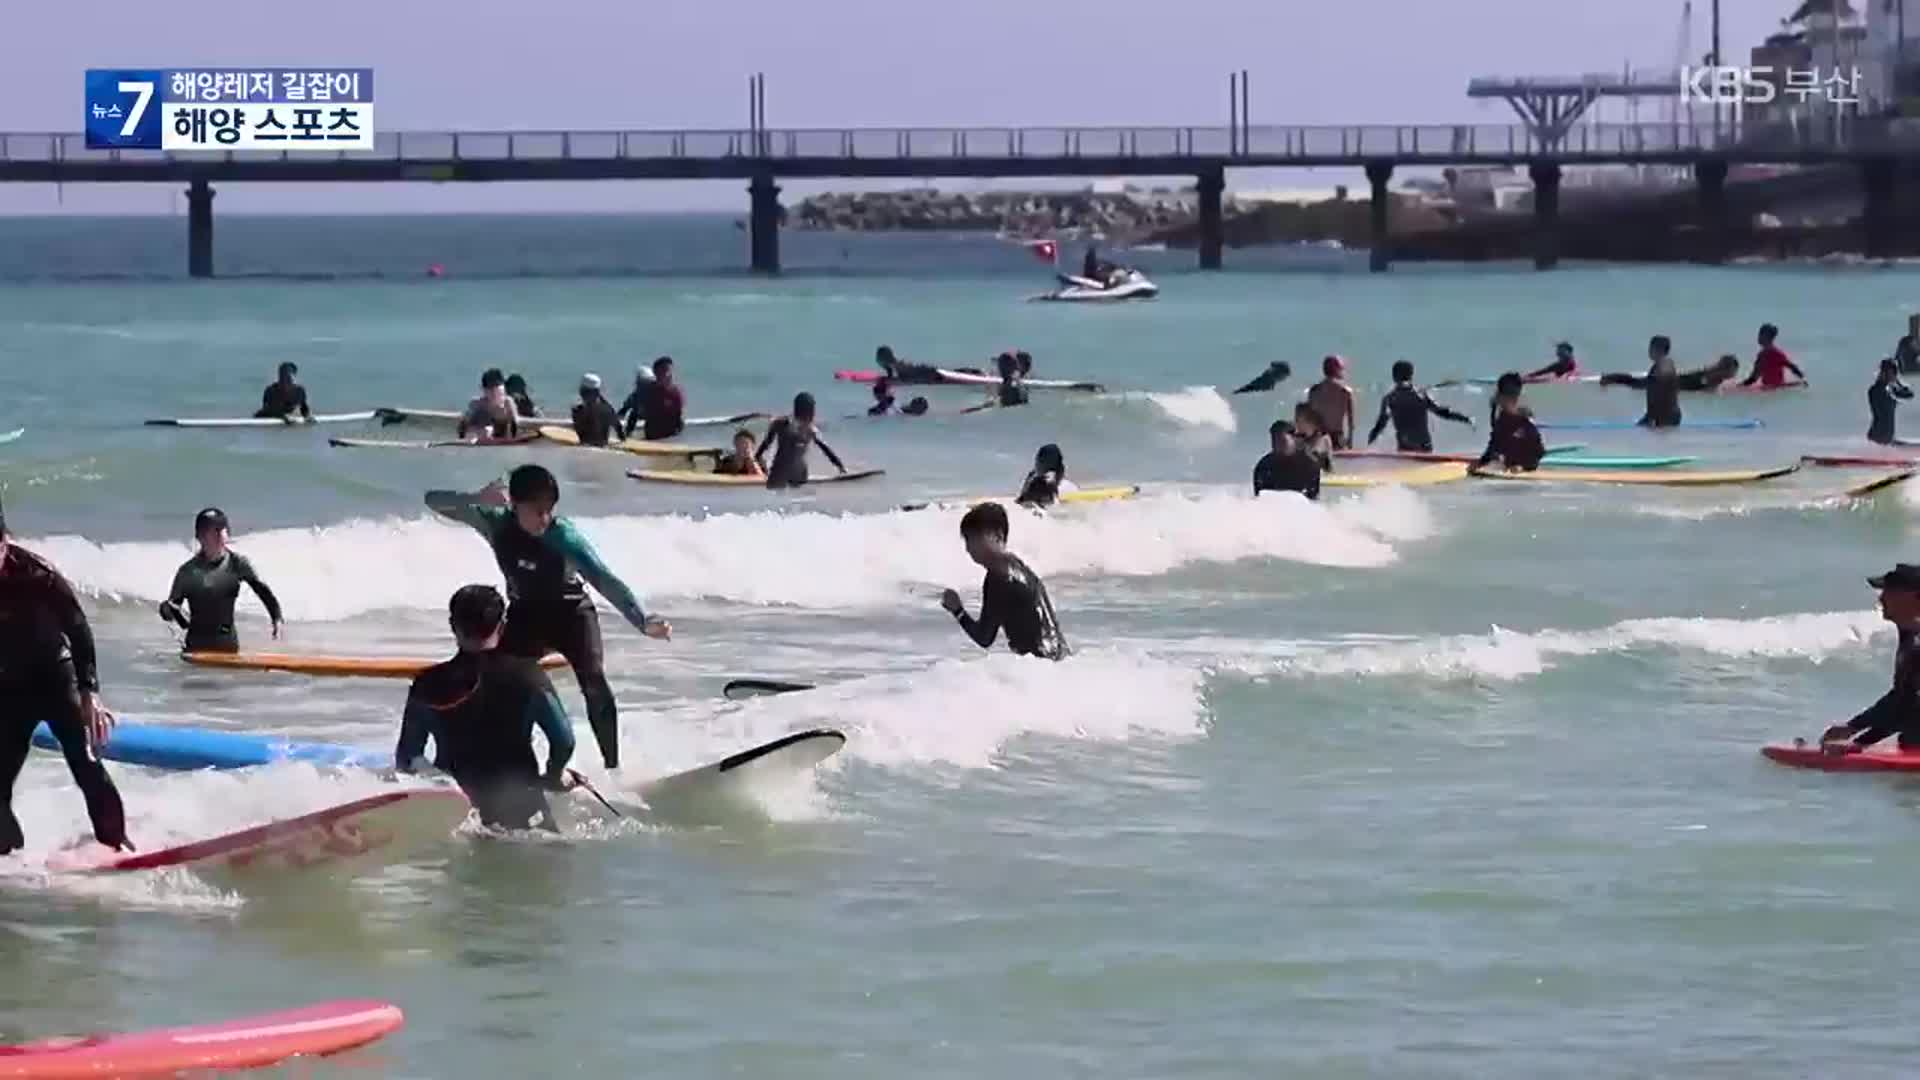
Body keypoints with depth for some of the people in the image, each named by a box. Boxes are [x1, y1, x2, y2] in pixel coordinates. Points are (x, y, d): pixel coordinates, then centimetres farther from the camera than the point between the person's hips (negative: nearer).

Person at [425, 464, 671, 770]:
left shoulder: (564, 536, -30)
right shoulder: (495, 524, -21)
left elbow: (606, 582, -35)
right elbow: (435, 502, -23)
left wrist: (643, 621, -50)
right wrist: (477, 499, -44)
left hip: (571, 611, -3)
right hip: (526, 614, 4)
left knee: (593, 681, -23)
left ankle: (613, 765, -15)